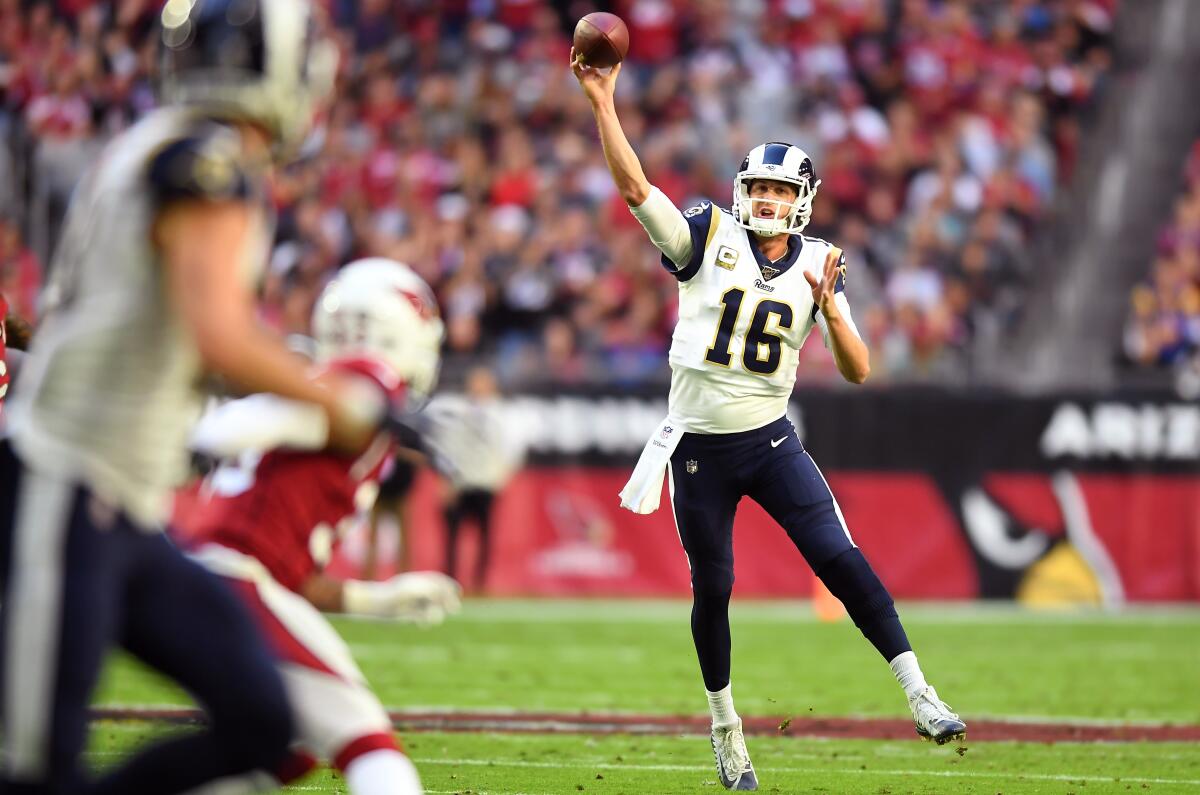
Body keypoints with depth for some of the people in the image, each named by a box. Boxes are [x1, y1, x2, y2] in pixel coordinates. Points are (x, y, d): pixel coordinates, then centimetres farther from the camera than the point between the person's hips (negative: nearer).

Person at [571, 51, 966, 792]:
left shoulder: (816, 266, 0)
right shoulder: (710, 239, -5)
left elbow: (858, 372, -2)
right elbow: (634, 185, -16)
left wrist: (828, 305, -19)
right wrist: (602, 101, -25)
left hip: (771, 440, 1)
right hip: (698, 446, -1)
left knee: (840, 558, -13)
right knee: (712, 590, 8)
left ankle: (918, 692, -10)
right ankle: (725, 725, 27)